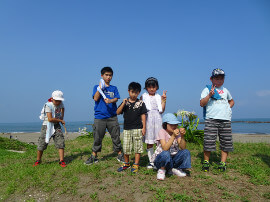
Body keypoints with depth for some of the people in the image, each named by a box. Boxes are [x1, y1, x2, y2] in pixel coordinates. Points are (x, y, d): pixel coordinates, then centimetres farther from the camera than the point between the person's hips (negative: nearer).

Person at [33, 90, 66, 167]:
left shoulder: (60, 103, 0)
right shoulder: (48, 105, -17)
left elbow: (62, 108, 26)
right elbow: (50, 119, -24)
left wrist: (62, 117, 11)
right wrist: (60, 120, -15)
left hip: (56, 126, 4)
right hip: (47, 125, -4)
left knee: (60, 141, -8)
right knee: (42, 143, 1)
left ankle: (61, 161, -3)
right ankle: (38, 160, 24)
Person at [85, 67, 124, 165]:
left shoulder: (114, 88, 13)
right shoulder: (97, 87, 9)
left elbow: (116, 99, -1)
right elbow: (95, 98, -6)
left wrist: (110, 100, -23)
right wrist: (100, 87, -12)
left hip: (112, 117, 1)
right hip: (99, 117, -1)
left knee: (116, 136, 5)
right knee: (97, 137, 4)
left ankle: (120, 155, 18)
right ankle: (94, 157, 17)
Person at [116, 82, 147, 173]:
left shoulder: (141, 103, 1)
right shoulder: (125, 102, 6)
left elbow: (143, 116, 2)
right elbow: (118, 112, -1)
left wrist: (144, 127, -3)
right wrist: (123, 104, -13)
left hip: (137, 128, -2)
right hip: (126, 128, 2)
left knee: (137, 147, 3)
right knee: (126, 147, 9)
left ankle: (136, 165, 16)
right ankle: (126, 163, 28)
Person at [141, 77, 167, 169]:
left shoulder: (159, 97, 13)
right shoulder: (143, 97, 9)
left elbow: (162, 110, 6)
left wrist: (163, 100, -1)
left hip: (157, 119, 1)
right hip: (148, 120, -1)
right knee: (149, 143, 4)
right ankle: (151, 161, 15)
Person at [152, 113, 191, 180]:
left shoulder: (177, 132, -5)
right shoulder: (162, 132, -17)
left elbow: (183, 148, -16)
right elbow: (165, 148, -31)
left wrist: (182, 136, -31)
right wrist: (173, 136, -38)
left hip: (173, 158, 4)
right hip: (161, 158, -4)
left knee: (186, 152, -20)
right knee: (165, 154, -37)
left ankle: (174, 169, 0)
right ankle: (162, 170, -6)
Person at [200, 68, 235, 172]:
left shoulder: (225, 90, 23)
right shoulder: (207, 89, 8)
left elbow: (231, 101, 38)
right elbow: (202, 104, -3)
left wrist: (229, 107, 18)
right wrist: (209, 95, -17)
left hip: (225, 120, 5)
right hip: (211, 119, -4)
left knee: (226, 143, 2)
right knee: (208, 142, -9)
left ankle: (223, 163, 12)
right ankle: (206, 162, 7)